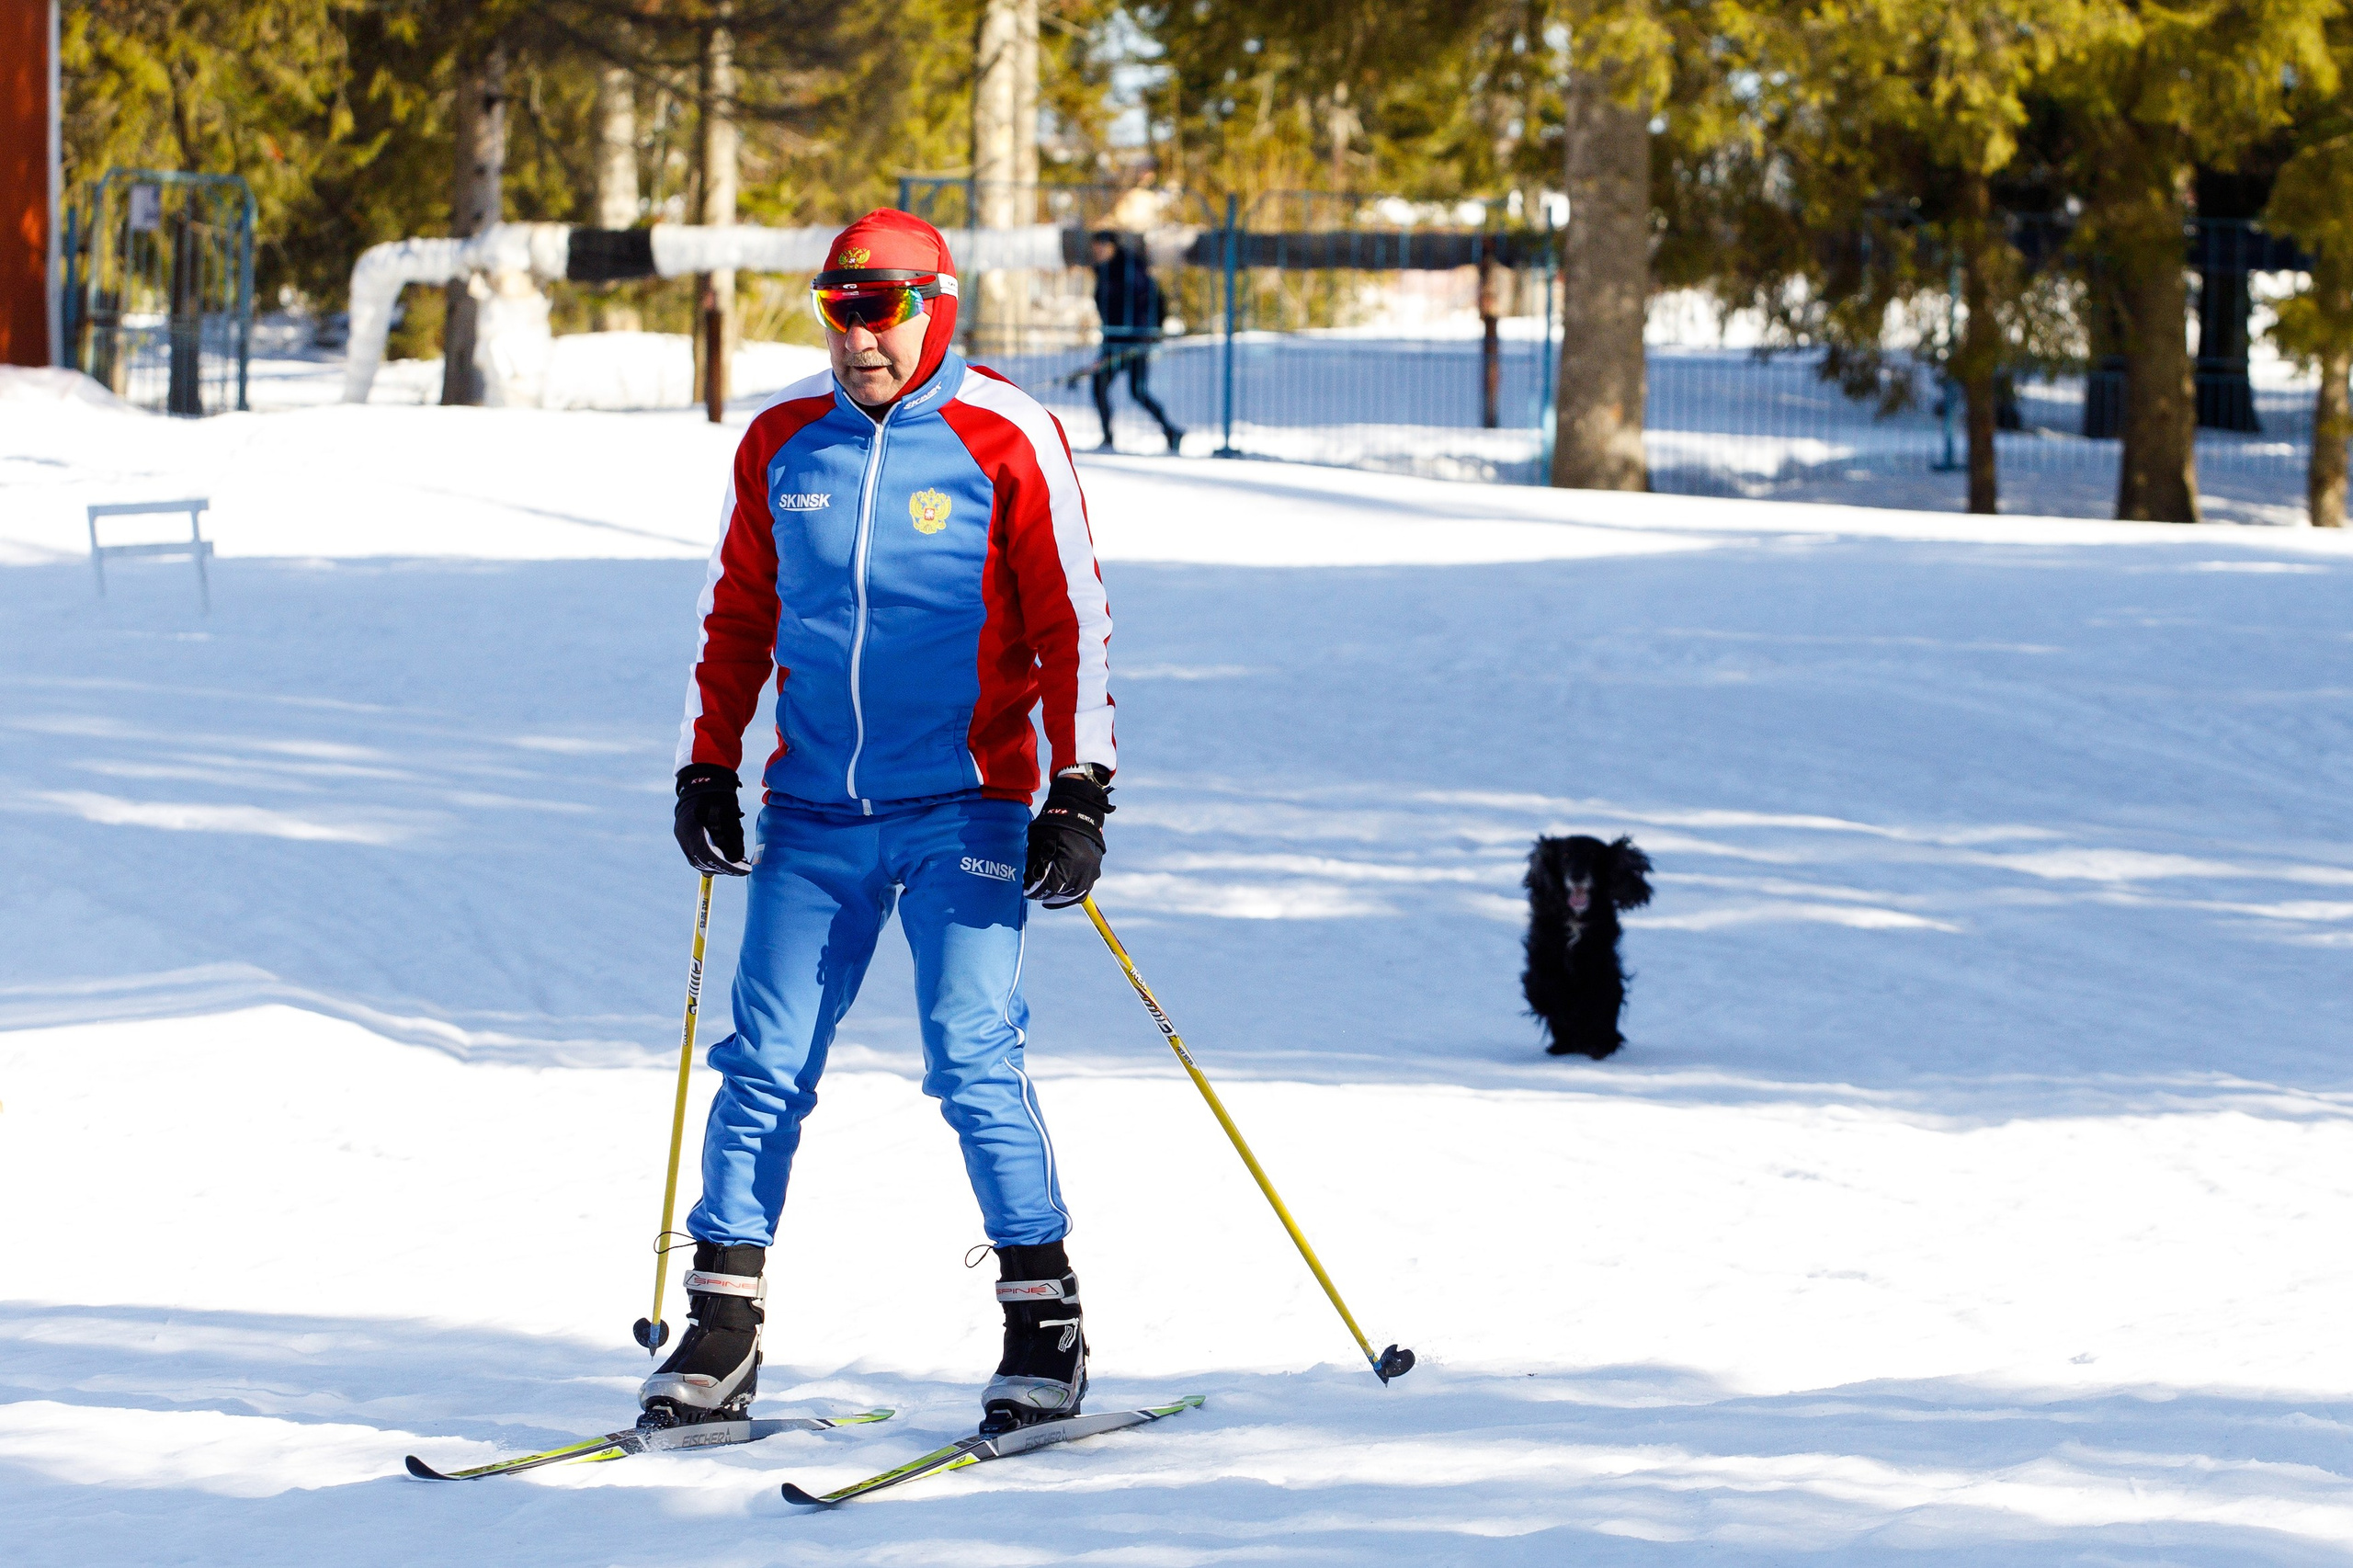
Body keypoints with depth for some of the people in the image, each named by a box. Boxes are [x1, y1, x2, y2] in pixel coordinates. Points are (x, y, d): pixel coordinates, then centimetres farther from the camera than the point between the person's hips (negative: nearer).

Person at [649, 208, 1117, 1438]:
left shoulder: (1006, 441, -5)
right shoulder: (781, 443, 7)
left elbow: (1071, 627, -3)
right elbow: (736, 619, 18)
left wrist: (1079, 794, -9)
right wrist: (705, 767, 12)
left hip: (962, 806, -4)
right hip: (812, 815, 4)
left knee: (972, 1061, -11)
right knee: (765, 1067, 0)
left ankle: (1046, 1323, 0)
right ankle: (721, 1336, 4)